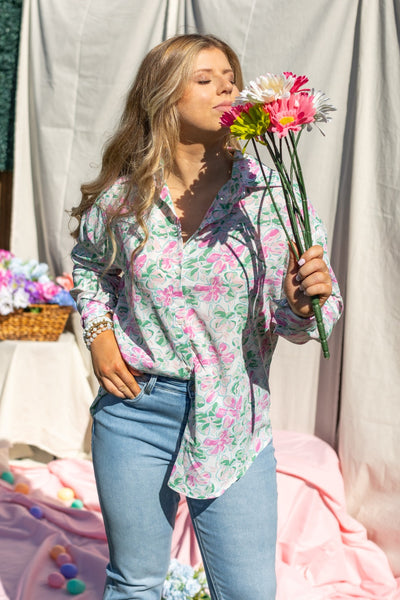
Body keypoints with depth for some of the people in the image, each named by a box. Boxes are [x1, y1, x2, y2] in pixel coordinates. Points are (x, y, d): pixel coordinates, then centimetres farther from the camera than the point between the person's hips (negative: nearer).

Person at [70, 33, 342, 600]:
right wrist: (99, 336, 3)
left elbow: (289, 323, -5)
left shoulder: (268, 192, -7)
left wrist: (303, 303, -28)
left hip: (233, 422, -1)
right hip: (134, 409, 1)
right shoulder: (123, 197, -3)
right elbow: (89, 265, 18)